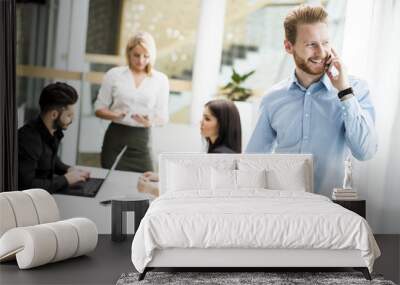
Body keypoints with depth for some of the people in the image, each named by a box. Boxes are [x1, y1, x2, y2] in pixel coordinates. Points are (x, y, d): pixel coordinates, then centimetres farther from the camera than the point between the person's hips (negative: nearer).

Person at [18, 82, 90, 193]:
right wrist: (65, 180, -21)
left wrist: (68, 169, 2)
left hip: (46, 193, 8)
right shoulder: (29, 138, -25)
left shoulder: (54, 132, -1)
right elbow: (27, 185, -29)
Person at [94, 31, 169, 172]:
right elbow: (99, 109, 5)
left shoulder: (161, 79, 4)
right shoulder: (114, 74, 3)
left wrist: (151, 122, -18)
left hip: (141, 140, 1)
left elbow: (163, 117, 4)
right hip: (115, 137, 0)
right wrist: (116, 115, -15)